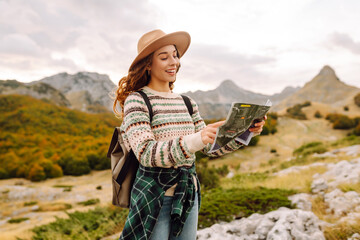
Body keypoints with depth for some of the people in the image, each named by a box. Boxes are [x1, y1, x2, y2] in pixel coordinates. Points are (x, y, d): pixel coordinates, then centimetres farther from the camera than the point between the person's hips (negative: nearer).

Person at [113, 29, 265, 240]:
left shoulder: (188, 104, 9)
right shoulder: (136, 100, -10)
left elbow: (211, 146, 7)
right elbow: (145, 152, -23)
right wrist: (194, 141, -36)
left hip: (188, 196, 6)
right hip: (154, 199, -5)